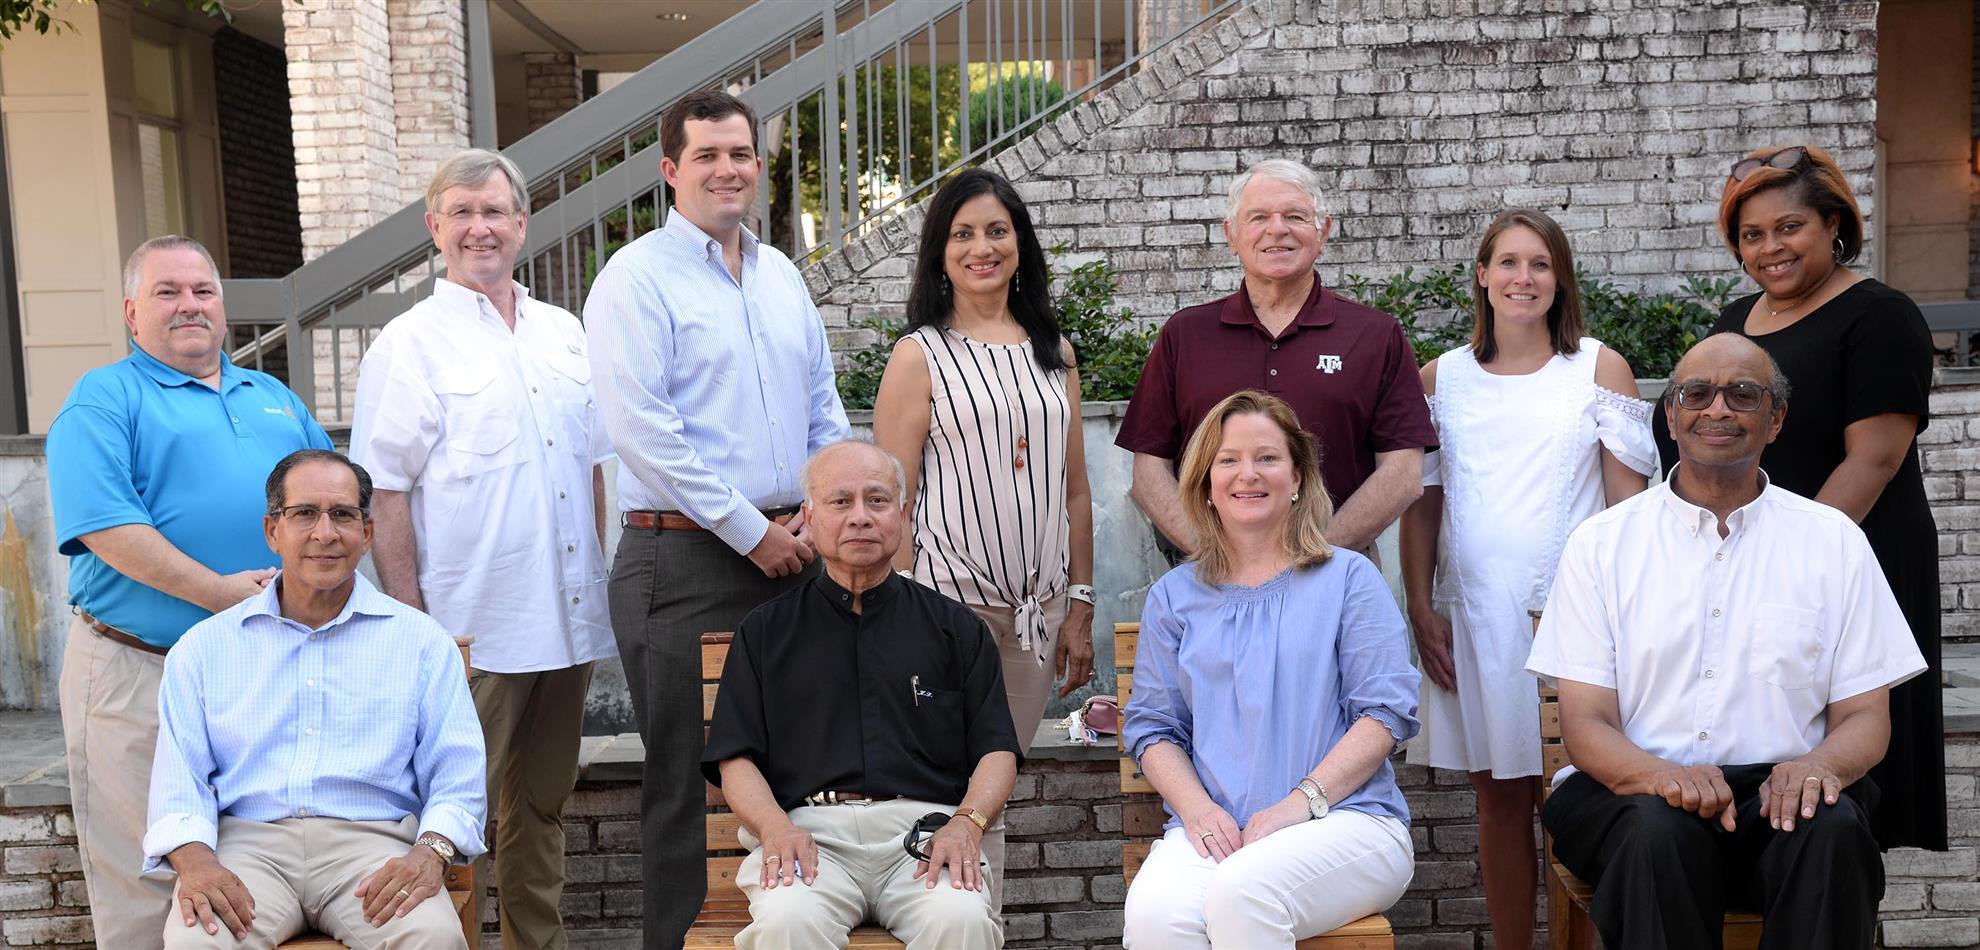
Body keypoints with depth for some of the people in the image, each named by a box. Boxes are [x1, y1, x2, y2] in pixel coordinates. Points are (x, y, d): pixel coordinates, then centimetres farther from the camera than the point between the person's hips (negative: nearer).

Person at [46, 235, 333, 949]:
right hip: (139, 673, -5)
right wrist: (219, 592, -20)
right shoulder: (102, 401, 0)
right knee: (144, 890, 0)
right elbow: (104, 527, -15)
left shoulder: (275, 398, 19)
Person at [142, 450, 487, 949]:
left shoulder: (422, 641, 12)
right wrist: (194, 859, -14)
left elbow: (457, 777, 4)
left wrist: (430, 852, -16)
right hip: (248, 840, 1)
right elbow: (179, 775, 7)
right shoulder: (205, 646, 16)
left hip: (370, 840, -1)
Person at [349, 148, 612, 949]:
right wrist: (409, 626, -12)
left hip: (567, 621, 6)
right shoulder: (409, 344, -3)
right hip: (470, 631, -5)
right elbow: (385, 497, -7)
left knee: (542, 807, 16)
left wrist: (598, 582, 12)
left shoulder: (563, 333, 13)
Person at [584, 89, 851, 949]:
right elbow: (641, 428, -14)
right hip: (686, 563, -6)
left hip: (788, 553, 6)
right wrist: (750, 531, -13)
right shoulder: (638, 278, -5)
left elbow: (825, 409, 19)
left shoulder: (781, 276, 15)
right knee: (689, 781, 2)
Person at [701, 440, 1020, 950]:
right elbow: (735, 759, 11)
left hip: (924, 830, 0)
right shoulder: (764, 632, 18)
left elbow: (996, 750, 11)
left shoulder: (955, 627, 18)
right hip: (811, 831, 0)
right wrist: (776, 828, -10)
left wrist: (966, 822, -9)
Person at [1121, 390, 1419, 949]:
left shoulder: (1348, 578, 9)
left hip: (1346, 816, -2)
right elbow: (1152, 727, 13)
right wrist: (1198, 809, -8)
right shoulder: (1173, 597, 17)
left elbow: (1387, 711, 0)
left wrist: (1303, 801, -13)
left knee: (1240, 889, -35)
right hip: (1212, 827, 2)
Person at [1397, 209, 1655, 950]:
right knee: (1499, 797, 9)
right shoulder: (1440, 378, 9)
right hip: (1474, 614, 2)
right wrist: (1420, 608, 2)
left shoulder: (1599, 369, 4)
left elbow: (1628, 498, 1)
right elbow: (1421, 503, 9)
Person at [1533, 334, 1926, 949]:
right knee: (1662, 830, -34)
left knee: (1833, 829, -31)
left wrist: (1819, 763, -16)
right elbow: (1584, 725, 0)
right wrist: (1659, 775, -23)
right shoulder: (1601, 544, 6)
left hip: (1779, 791, 2)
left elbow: (1865, 718, 9)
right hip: (1635, 790, -1)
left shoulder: (1834, 541, 10)